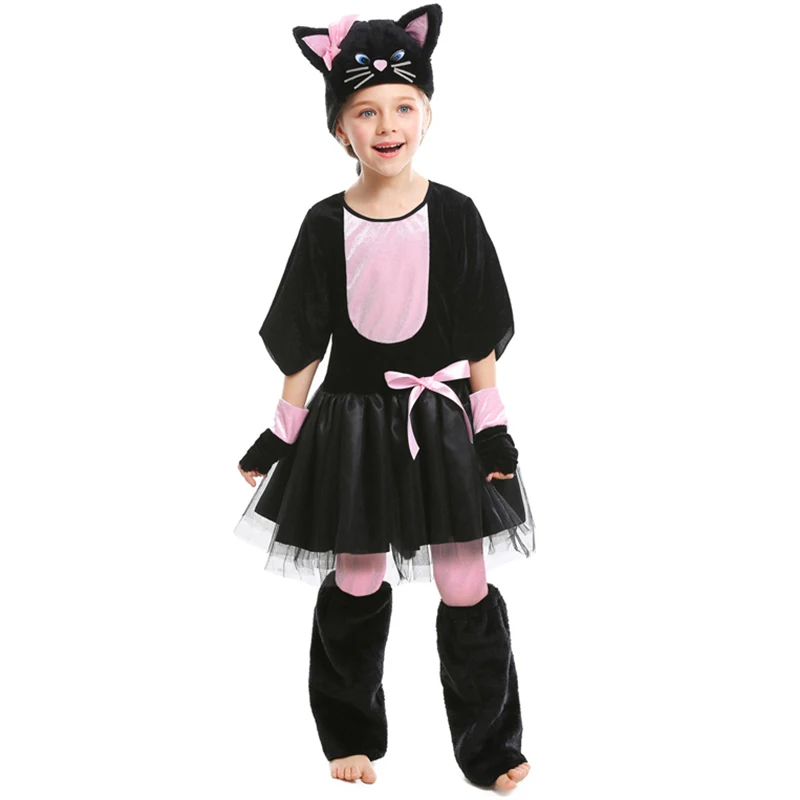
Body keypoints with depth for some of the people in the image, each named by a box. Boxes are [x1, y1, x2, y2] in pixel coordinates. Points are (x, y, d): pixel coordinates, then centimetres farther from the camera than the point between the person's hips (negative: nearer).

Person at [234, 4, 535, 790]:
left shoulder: (453, 215, -5)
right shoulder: (326, 225, -4)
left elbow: (480, 339, -1)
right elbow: (303, 345, 2)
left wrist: (492, 431, -2)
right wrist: (281, 435, 3)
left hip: (441, 420, 0)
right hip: (352, 421, 1)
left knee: (467, 589, 2)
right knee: (354, 586, 11)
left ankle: (490, 748, 18)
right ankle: (353, 737, 30)